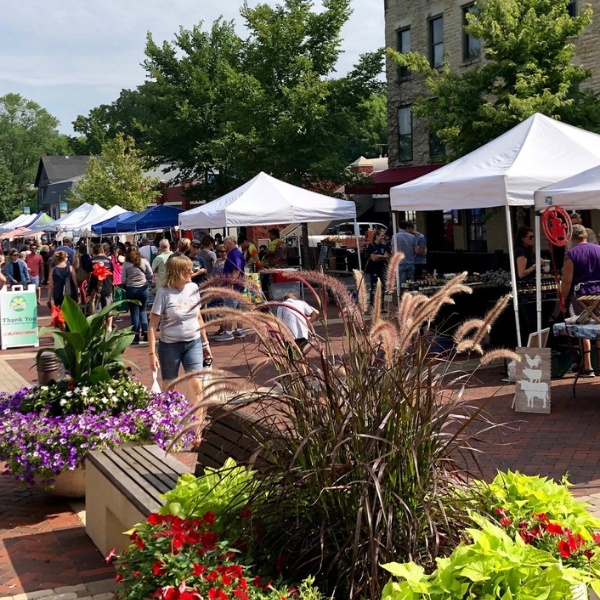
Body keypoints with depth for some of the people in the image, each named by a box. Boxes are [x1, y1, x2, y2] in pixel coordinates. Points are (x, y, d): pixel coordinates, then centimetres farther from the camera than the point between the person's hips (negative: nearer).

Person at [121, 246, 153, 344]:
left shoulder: (126, 265, -4)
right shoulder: (144, 262, -1)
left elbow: (123, 280, -3)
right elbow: (151, 275, 0)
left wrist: (125, 287, 14)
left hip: (131, 290, -2)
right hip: (143, 289, 2)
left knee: (134, 313, 4)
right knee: (143, 311, 18)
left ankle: (136, 338, 3)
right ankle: (145, 332, 2)